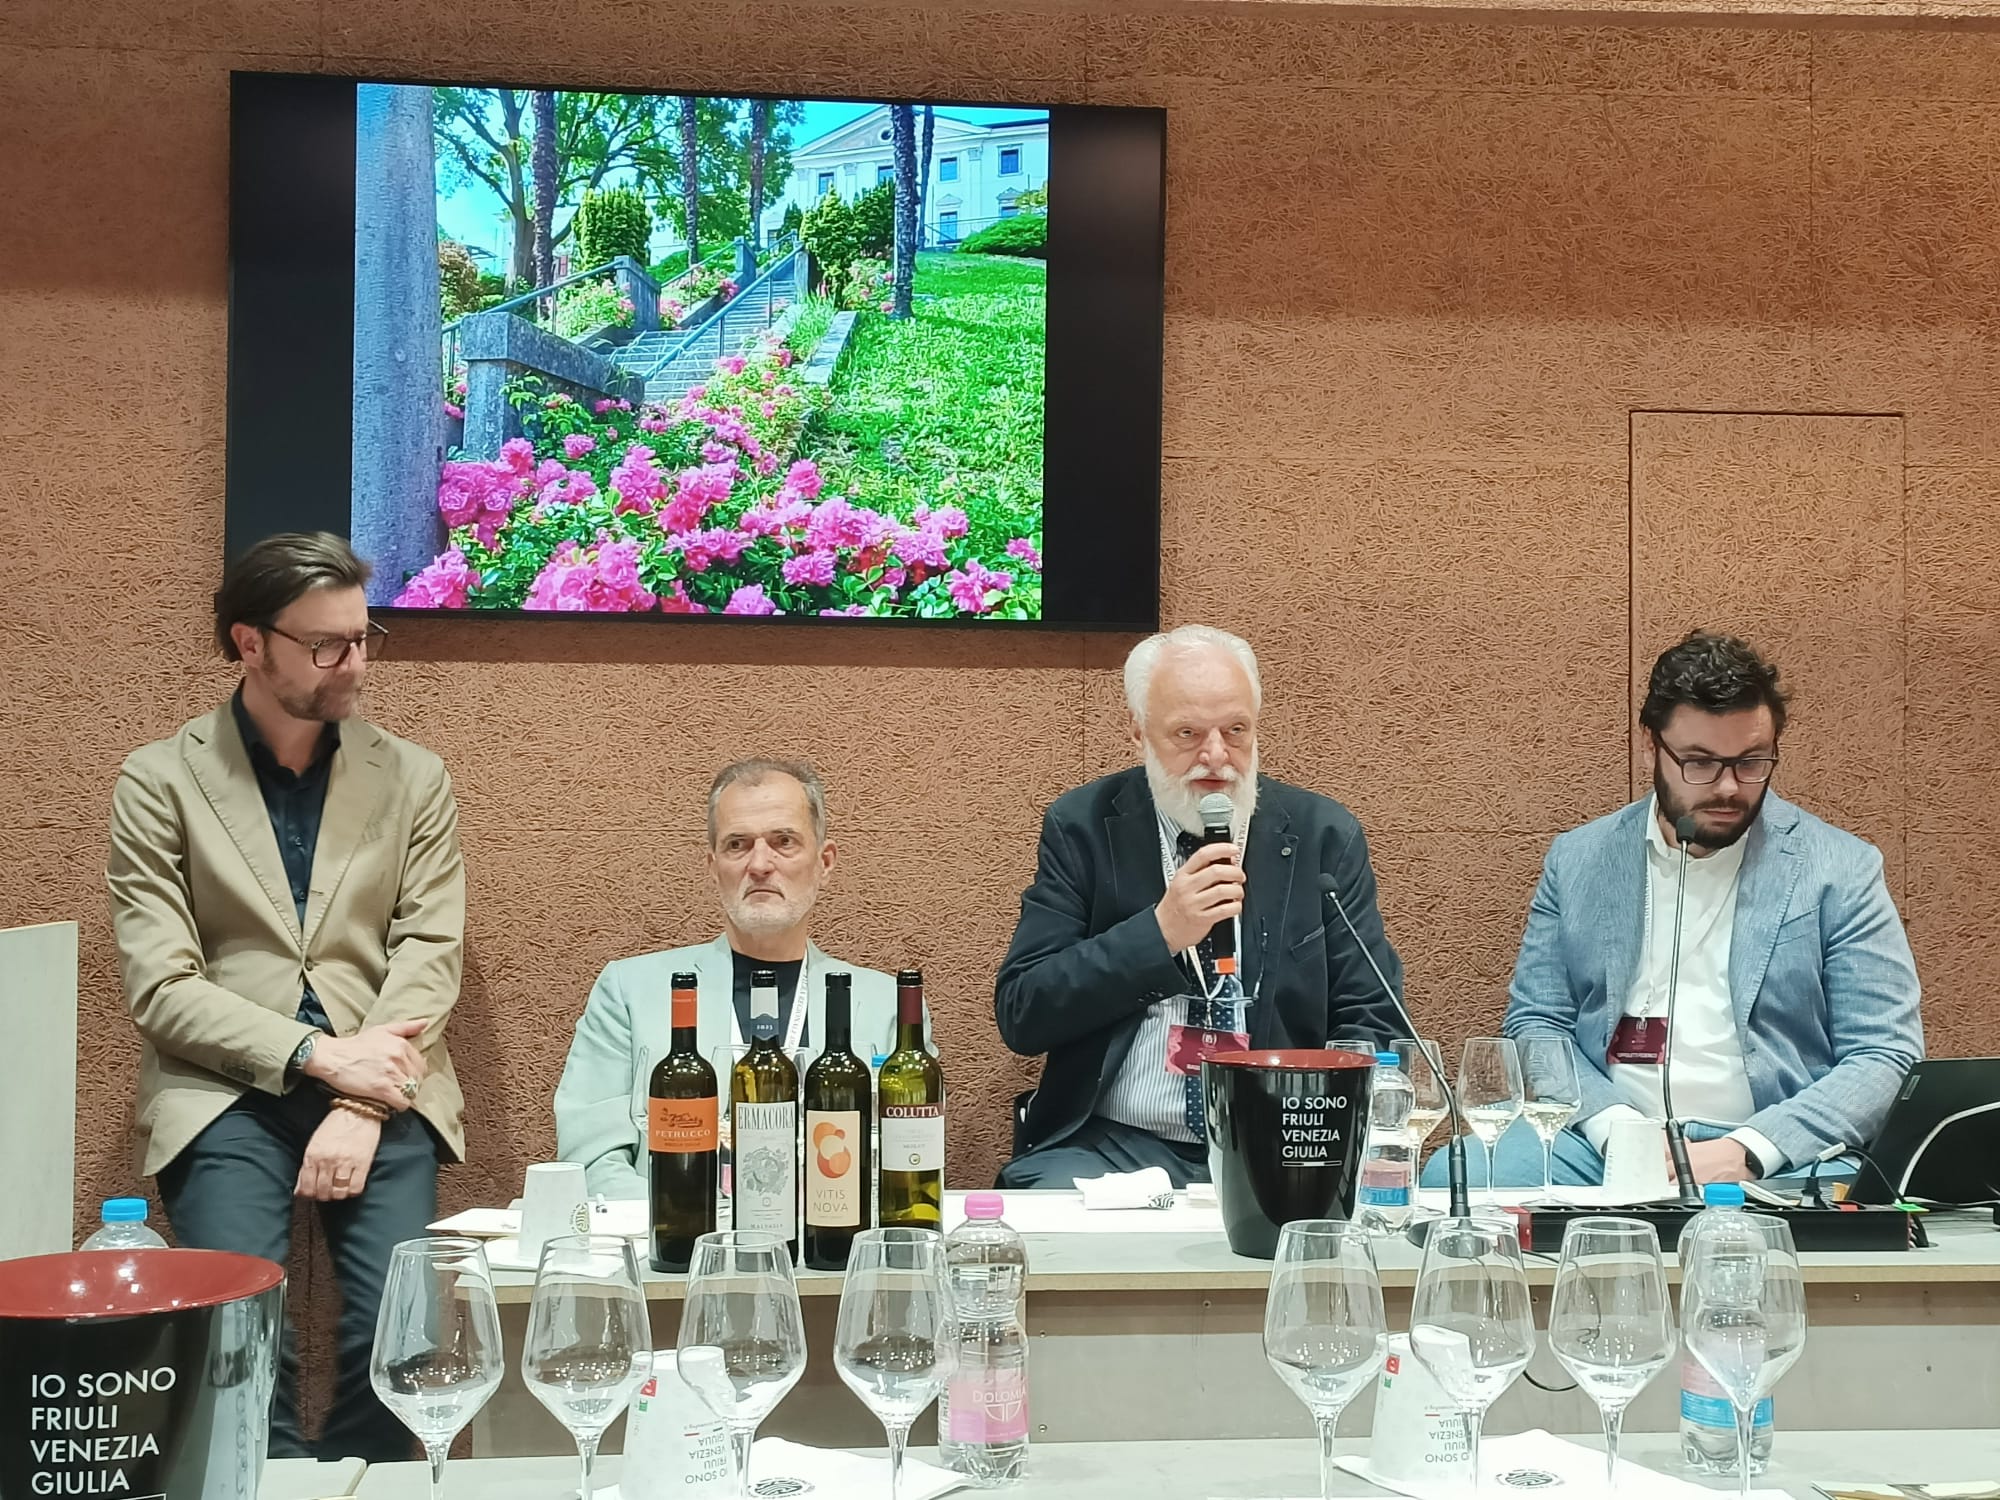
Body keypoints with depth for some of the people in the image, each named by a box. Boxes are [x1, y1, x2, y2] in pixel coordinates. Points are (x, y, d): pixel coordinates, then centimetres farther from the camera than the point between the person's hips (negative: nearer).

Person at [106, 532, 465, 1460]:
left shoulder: (413, 780, 9)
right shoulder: (159, 783, 3)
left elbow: (430, 957, 1)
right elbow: (161, 987, -3)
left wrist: (361, 1106, -13)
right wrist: (315, 1054, -15)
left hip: (379, 1088, 1)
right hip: (227, 1090, -1)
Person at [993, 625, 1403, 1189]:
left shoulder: (1323, 836, 5)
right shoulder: (1083, 827, 3)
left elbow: (1371, 1020, 6)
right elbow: (1021, 1017, -3)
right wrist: (1159, 933, -16)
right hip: (1109, 1143, -1)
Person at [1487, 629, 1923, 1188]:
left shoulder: (1841, 870, 5)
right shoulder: (1577, 861, 12)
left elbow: (1885, 1058, 1)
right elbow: (1535, 1024, 12)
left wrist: (1748, 1151, -14)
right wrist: (1615, 1125, -9)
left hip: (1772, 1156, -2)